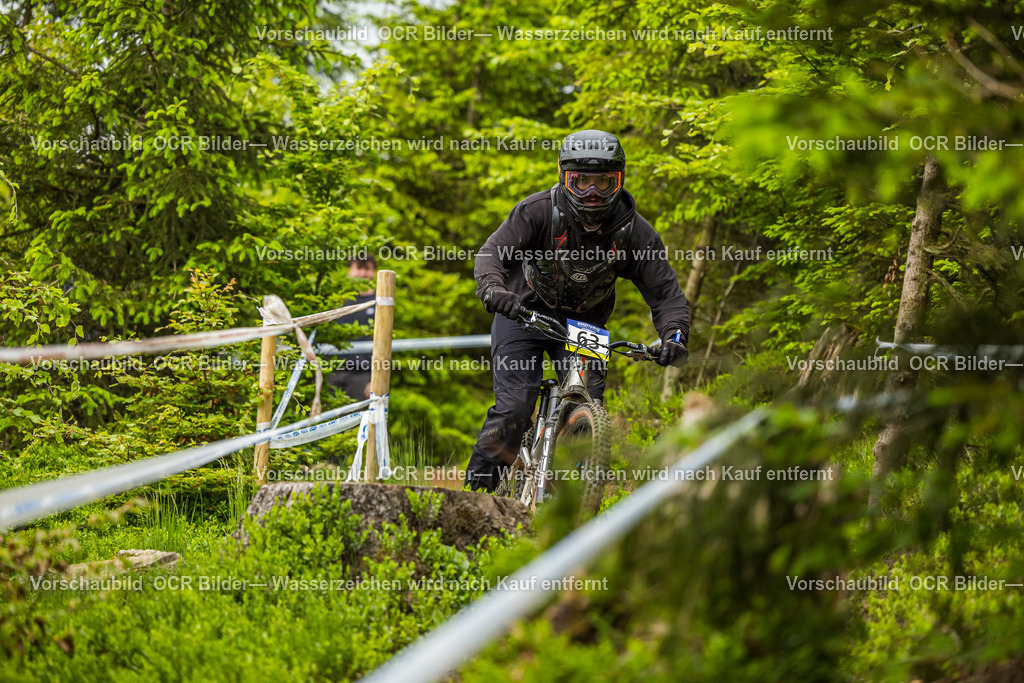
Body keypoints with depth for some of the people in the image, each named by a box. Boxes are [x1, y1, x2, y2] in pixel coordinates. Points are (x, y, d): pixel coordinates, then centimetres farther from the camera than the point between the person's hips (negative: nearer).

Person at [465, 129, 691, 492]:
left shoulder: (634, 231, -16)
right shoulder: (538, 210, -22)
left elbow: (665, 293, -15)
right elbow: (492, 252, -29)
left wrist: (674, 337, -35)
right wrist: (492, 288, -51)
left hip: (584, 323, 2)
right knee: (514, 407, -17)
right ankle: (477, 486, 0)